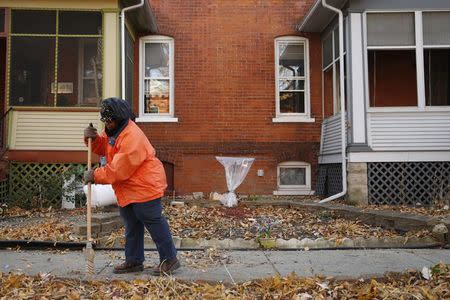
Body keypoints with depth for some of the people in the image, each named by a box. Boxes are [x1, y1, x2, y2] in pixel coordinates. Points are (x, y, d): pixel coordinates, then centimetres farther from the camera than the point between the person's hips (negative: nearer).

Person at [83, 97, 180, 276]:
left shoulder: (132, 137, -26)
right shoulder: (113, 131, 7)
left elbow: (118, 170, -27)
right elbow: (103, 148, 20)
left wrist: (95, 176, -19)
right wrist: (93, 139, -1)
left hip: (144, 187, -10)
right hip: (127, 190, 10)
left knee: (154, 222, -3)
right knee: (132, 226, 17)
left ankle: (169, 259, 9)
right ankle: (134, 261, 29)